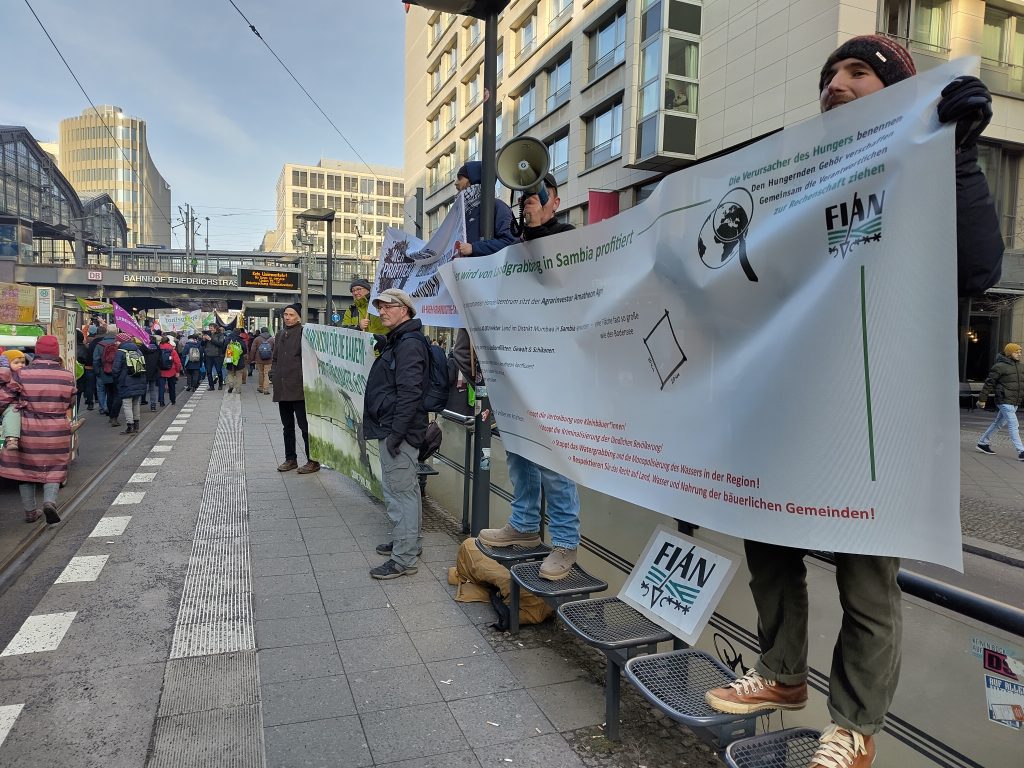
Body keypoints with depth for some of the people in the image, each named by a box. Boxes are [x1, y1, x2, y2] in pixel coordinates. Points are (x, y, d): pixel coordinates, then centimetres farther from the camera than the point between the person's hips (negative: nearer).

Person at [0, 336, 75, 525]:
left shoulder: (22, 374, -10)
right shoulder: (67, 376, -6)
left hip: (28, 431, 0)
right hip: (57, 432, 0)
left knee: (25, 467, 16)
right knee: (54, 469, 14)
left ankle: (30, 511, 23)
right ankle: (50, 501, -9)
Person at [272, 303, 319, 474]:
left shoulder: (303, 332, -6)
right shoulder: (280, 334, 16)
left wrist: (304, 380, -14)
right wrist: (276, 376, 13)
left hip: (298, 388, -7)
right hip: (282, 388, 7)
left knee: (304, 425, -4)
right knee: (287, 426, 14)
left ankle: (313, 461, 3)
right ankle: (290, 459, 23)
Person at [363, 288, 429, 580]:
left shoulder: (409, 343, -16)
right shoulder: (396, 341, 18)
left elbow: (409, 392, -24)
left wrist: (396, 432, -24)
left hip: (399, 431, -11)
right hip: (393, 428, 11)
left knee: (399, 491, -6)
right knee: (406, 488, 19)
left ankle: (404, 559, 1)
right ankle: (410, 541, 33)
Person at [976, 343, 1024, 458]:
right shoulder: (1000, 366, -10)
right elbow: (989, 383, -8)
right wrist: (982, 399, -7)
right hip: (1004, 401, -8)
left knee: (998, 423, 15)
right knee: (1013, 426, -11)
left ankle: (982, 443, 27)